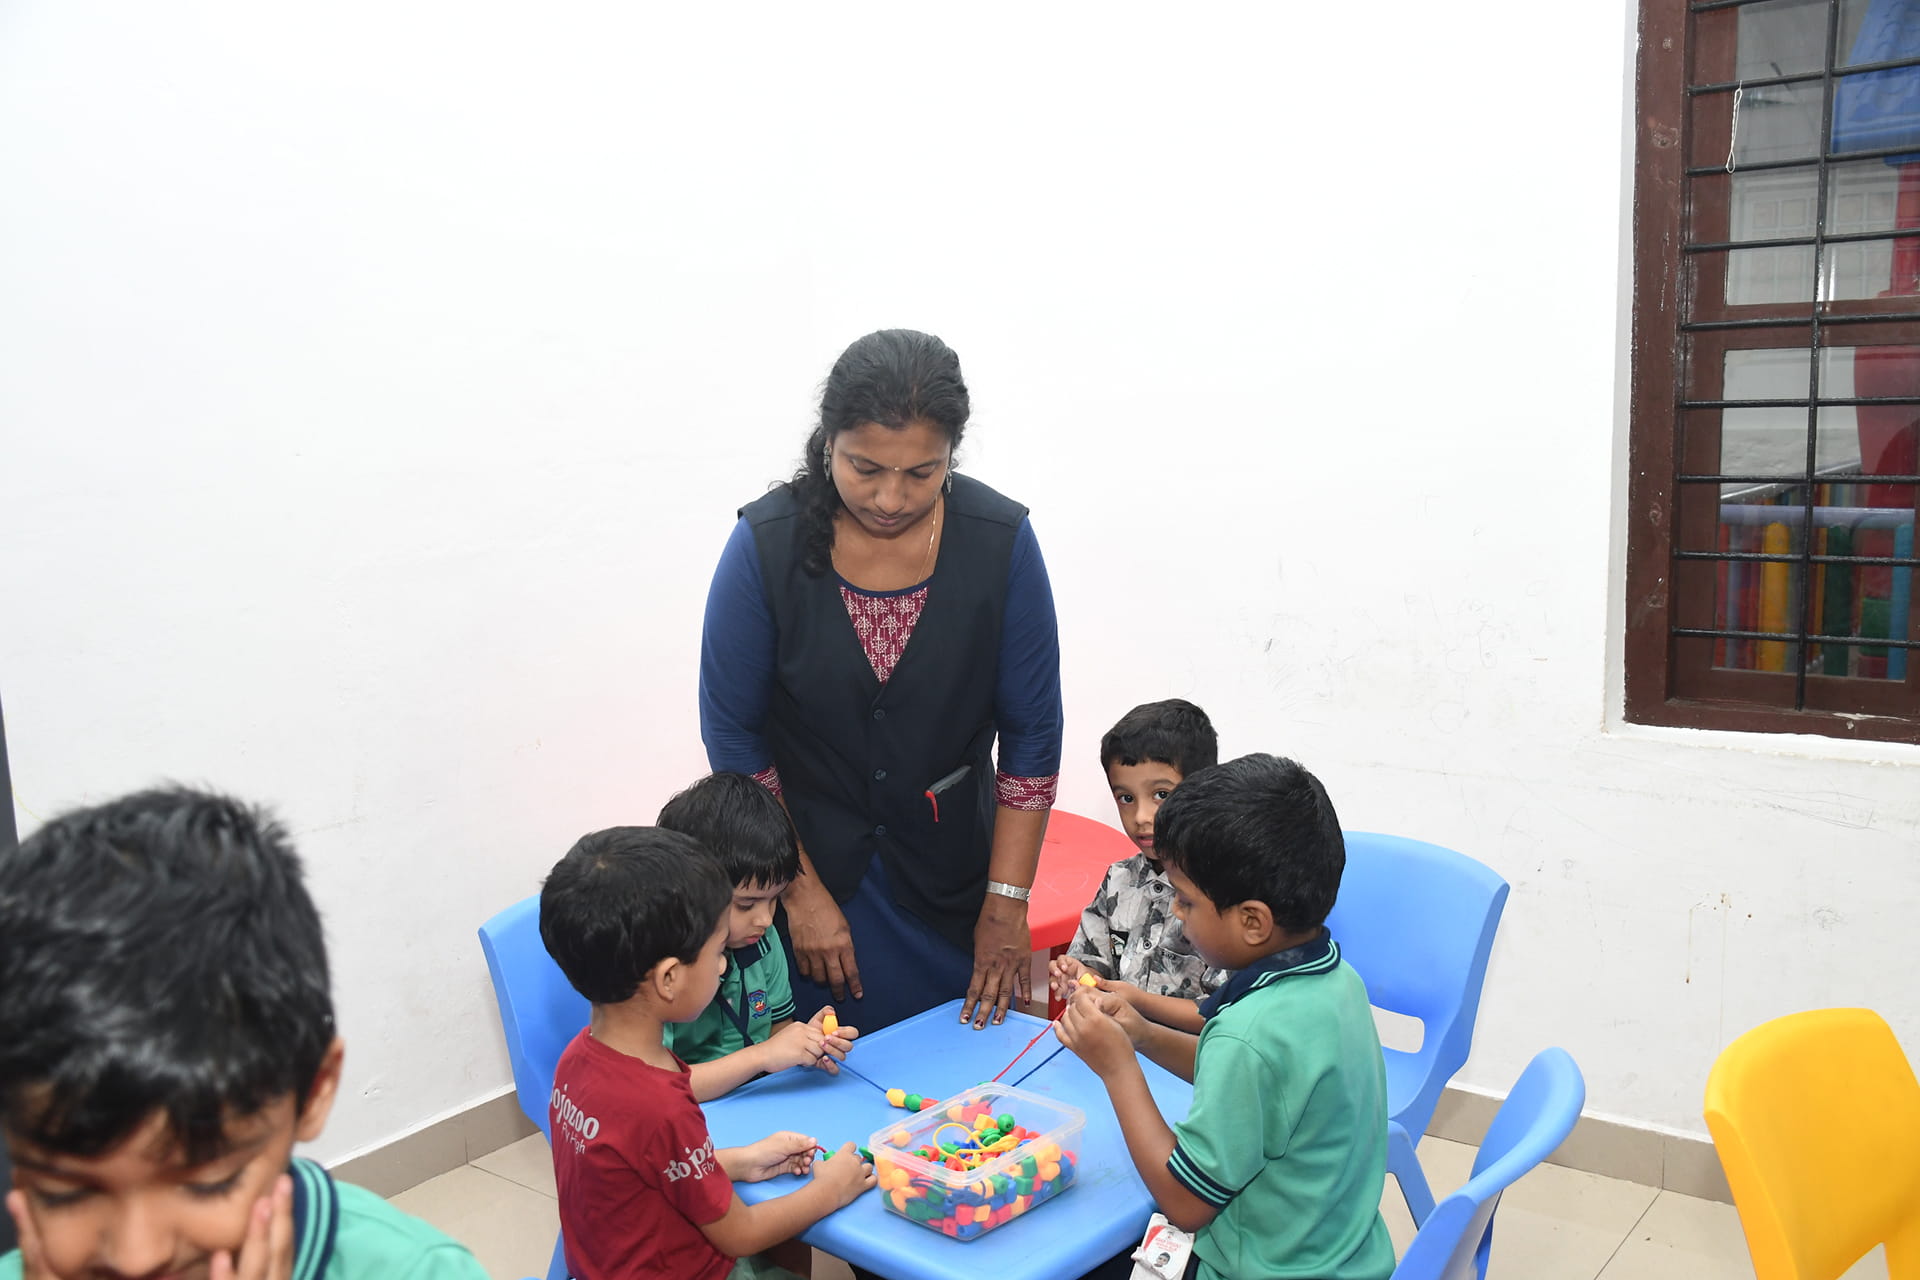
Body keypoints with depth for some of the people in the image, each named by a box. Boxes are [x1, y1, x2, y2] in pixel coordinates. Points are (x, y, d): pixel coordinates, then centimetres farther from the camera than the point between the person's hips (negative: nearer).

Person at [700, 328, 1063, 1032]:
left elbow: (1031, 733, -5)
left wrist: (1007, 905, -6)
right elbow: (732, 735, -7)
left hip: (952, 874, 1)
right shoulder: (767, 543, -15)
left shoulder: (1001, 540, -12)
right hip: (805, 862, -1)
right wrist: (801, 893, -7)